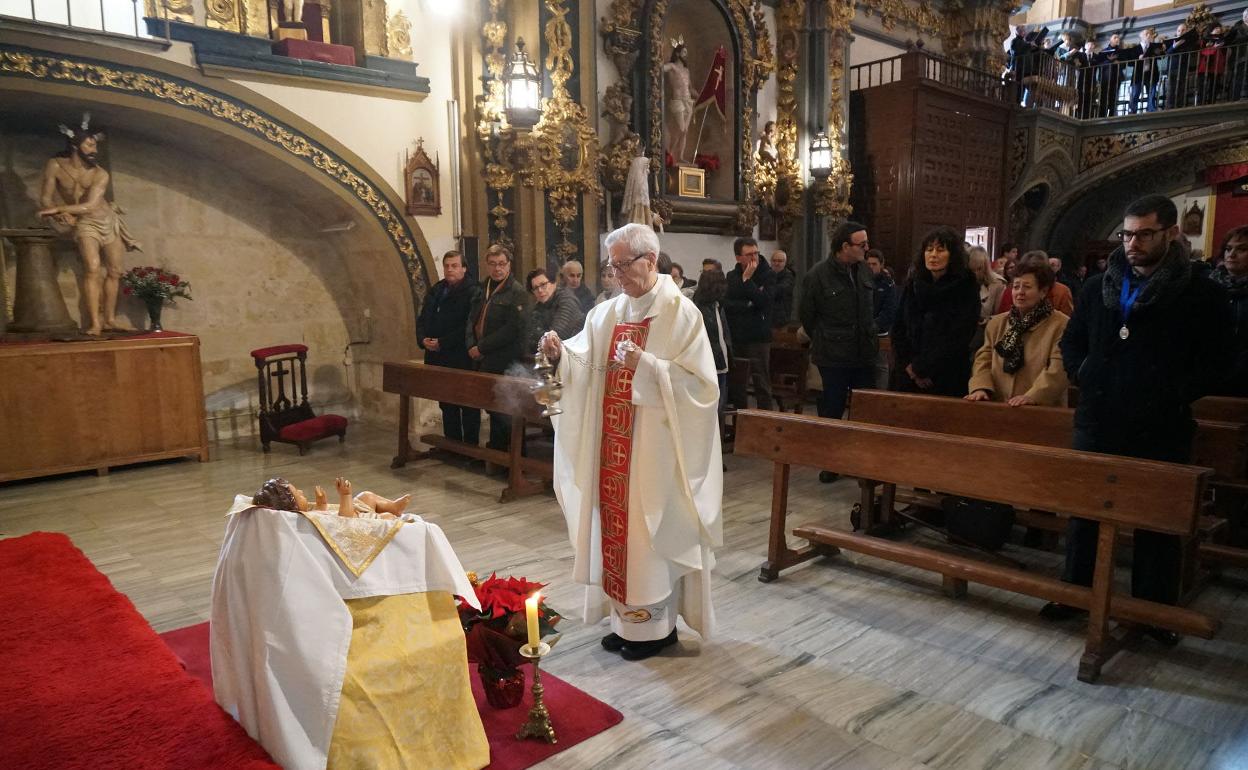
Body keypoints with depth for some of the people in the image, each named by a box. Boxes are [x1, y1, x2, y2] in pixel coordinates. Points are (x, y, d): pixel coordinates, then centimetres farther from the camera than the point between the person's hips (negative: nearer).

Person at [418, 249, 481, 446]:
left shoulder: (472, 293, -8)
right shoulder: (435, 291, 14)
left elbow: (468, 326, -17)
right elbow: (422, 319, 15)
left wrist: (442, 343, -19)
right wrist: (423, 339, -5)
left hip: (462, 359, -7)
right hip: (438, 358, 7)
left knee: (468, 407, 2)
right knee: (447, 405, 13)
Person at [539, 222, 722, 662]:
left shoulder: (681, 313, -9)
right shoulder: (607, 313, 10)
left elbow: (699, 382, -14)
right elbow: (584, 366, 5)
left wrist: (647, 365, -24)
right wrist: (561, 354, -16)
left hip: (656, 448, -6)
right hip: (613, 447, 6)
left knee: (651, 528, 2)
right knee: (617, 523, 11)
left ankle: (657, 623, 19)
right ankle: (628, 618, 26)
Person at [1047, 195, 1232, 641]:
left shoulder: (1200, 295, -3)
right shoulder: (1099, 287, 8)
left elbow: (1215, 362, -3)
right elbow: (1071, 341, 18)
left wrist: (1174, 396, -12)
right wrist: (1082, 377, 4)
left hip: (1160, 430, -3)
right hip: (1097, 423, 4)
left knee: (1157, 521, 8)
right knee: (1084, 512, 13)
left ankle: (1155, 611, 23)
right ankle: (1075, 592, 28)